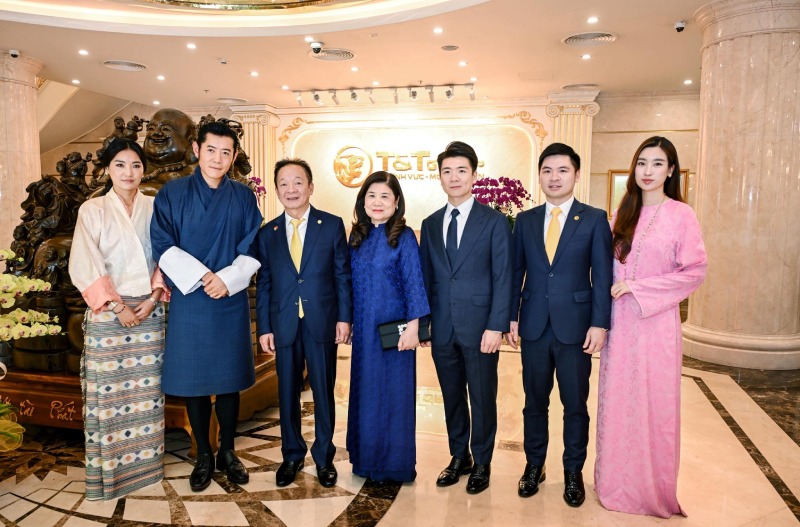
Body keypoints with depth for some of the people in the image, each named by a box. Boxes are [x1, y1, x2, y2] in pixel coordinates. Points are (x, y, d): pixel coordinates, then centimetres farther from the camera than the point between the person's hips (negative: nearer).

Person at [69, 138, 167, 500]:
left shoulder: (155, 208, 6)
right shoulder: (92, 210, 0)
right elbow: (86, 265, -6)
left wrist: (154, 297, -8)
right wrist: (117, 306, -11)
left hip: (149, 309, 2)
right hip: (107, 312, -2)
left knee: (147, 388, 7)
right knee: (108, 389, 1)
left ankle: (146, 462, 20)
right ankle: (109, 470, 15)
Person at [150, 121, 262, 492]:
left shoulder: (243, 197, 5)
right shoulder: (172, 194, 1)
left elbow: (252, 251, 1)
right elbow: (162, 247, -5)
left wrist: (227, 279, -14)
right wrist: (201, 276, -16)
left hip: (231, 302, 1)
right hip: (189, 301, -1)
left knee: (229, 380, 8)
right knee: (193, 380, 7)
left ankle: (227, 452, 25)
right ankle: (203, 456, 24)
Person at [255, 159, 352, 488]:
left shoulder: (332, 225, 0)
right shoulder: (267, 233, 6)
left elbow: (343, 274, 0)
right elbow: (263, 284, 7)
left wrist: (344, 317, -6)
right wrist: (264, 328, 2)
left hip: (322, 324, -2)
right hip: (284, 325, 2)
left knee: (324, 392, 9)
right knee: (287, 393, 12)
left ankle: (324, 456, 28)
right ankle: (292, 455, 31)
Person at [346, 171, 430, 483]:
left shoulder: (404, 236, -6)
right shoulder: (357, 236, 8)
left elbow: (414, 282, -10)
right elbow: (350, 282, 11)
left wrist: (413, 327, -16)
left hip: (392, 328, -5)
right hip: (363, 329, 5)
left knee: (392, 393, 3)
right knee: (364, 393, 13)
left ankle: (394, 464, 18)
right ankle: (366, 459, 28)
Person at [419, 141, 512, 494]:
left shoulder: (495, 221, -2)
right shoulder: (430, 224, 10)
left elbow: (503, 278, -6)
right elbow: (426, 277, 11)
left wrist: (496, 326, -13)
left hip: (479, 326, -4)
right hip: (443, 328, 4)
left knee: (482, 397, 7)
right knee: (452, 396, 14)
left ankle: (481, 463, 25)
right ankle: (459, 457, 32)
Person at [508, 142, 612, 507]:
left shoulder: (594, 219, -1)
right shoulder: (525, 220, 7)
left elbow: (602, 276, -4)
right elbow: (516, 272, 7)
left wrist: (600, 323, -10)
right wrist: (512, 317, 2)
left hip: (575, 327, -2)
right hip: (534, 326, 2)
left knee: (575, 405, 9)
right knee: (534, 402, 13)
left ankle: (573, 473, 27)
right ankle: (534, 466, 29)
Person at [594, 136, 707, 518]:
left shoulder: (681, 215, -5)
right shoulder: (623, 214, 9)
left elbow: (694, 272, -9)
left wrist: (637, 287, -13)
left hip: (656, 322, -4)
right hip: (619, 321, 4)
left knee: (653, 403, 6)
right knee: (617, 400, 10)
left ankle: (652, 486, 25)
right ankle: (617, 481, 27)